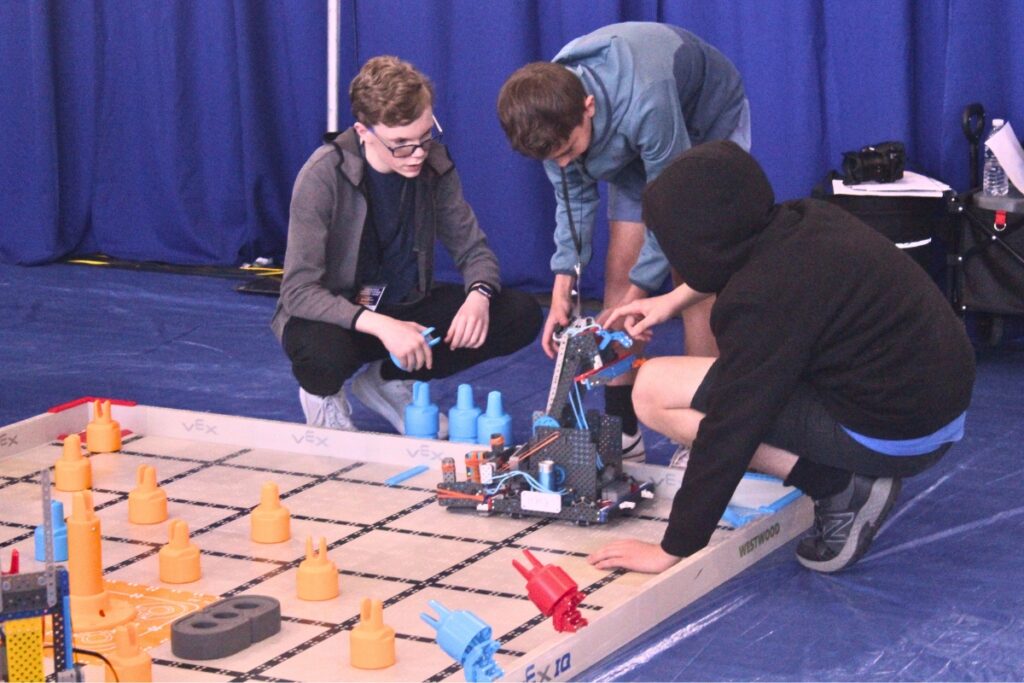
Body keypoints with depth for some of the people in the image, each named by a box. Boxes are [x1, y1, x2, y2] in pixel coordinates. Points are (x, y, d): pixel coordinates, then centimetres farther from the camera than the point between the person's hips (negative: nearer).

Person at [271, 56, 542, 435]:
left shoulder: (434, 164, -9)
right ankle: (323, 395, 0)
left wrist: (478, 295, -23)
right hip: (337, 316, -5)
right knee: (322, 352, -41)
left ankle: (388, 380, 3)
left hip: (406, 309, 5)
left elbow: (473, 248, 1)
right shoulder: (323, 176, -23)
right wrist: (379, 325, -40)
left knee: (521, 315, -14)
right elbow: (298, 291, -26)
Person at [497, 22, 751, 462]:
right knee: (618, 272, -2)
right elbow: (574, 198, -11)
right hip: (639, 147, 6)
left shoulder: (644, 104, -44)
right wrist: (561, 293, -19)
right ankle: (621, 430, 3)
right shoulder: (553, 108, -25)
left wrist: (632, 301, -29)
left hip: (708, 122, -6)